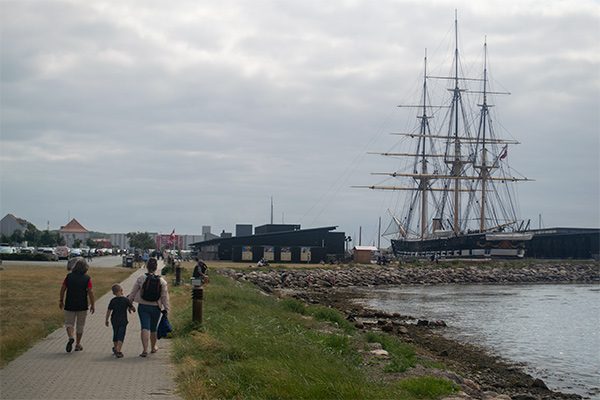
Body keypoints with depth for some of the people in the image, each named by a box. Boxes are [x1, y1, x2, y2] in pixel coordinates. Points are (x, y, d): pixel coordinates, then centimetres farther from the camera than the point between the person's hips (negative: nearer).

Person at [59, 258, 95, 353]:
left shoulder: (69, 276, -3)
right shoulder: (87, 278, -8)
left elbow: (63, 289, 1)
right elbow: (90, 292, -11)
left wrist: (61, 300, 14)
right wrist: (92, 305, -2)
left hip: (69, 305, 1)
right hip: (82, 306, -1)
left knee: (69, 323, 10)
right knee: (80, 325, 13)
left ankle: (70, 337, -18)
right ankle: (77, 345, 18)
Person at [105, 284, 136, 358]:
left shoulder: (112, 300, -3)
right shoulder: (126, 300, -8)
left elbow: (109, 311, -2)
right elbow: (133, 308, -2)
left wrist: (106, 320, 8)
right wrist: (131, 309, 21)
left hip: (114, 321, 3)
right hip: (123, 321, -3)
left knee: (115, 335, 20)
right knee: (121, 336, -4)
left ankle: (115, 348, 38)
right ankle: (118, 351, -16)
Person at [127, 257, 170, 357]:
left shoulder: (141, 279, -6)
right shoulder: (162, 281, -3)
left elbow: (133, 292, 0)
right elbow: (165, 297, -2)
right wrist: (166, 309, 3)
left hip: (143, 307, -2)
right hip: (156, 308, 2)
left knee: (145, 327, -6)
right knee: (153, 328, 18)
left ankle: (145, 349, -20)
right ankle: (153, 347, 35)